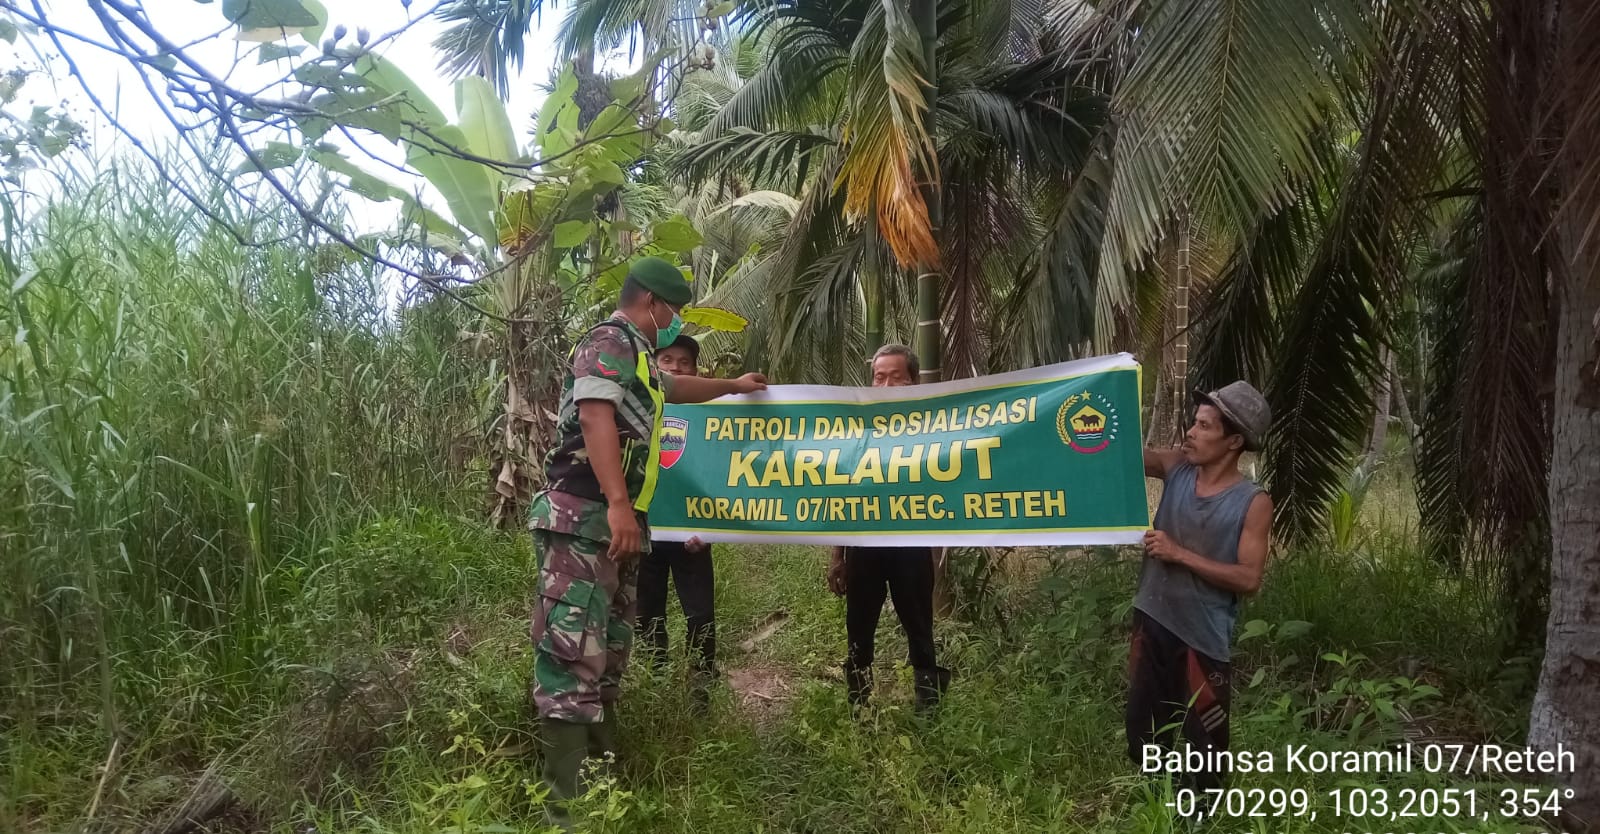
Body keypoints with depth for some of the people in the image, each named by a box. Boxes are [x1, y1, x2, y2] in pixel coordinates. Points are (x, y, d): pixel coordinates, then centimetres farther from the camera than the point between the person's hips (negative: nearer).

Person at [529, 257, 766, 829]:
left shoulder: (638, 357, 27)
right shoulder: (610, 341, -6)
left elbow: (674, 390, 48)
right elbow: (596, 414, -21)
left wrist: (734, 386, 61)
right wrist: (618, 502, -30)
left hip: (615, 524, 11)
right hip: (585, 520, -11)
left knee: (607, 658, 11)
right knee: (575, 657, -14)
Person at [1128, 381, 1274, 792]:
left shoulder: (1253, 503, -14)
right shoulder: (1176, 467, -1)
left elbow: (1249, 578, -18)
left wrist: (1179, 554, -21)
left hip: (1202, 637, -5)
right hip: (1153, 621, 5)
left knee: (1204, 742, 10)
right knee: (1144, 734, 18)